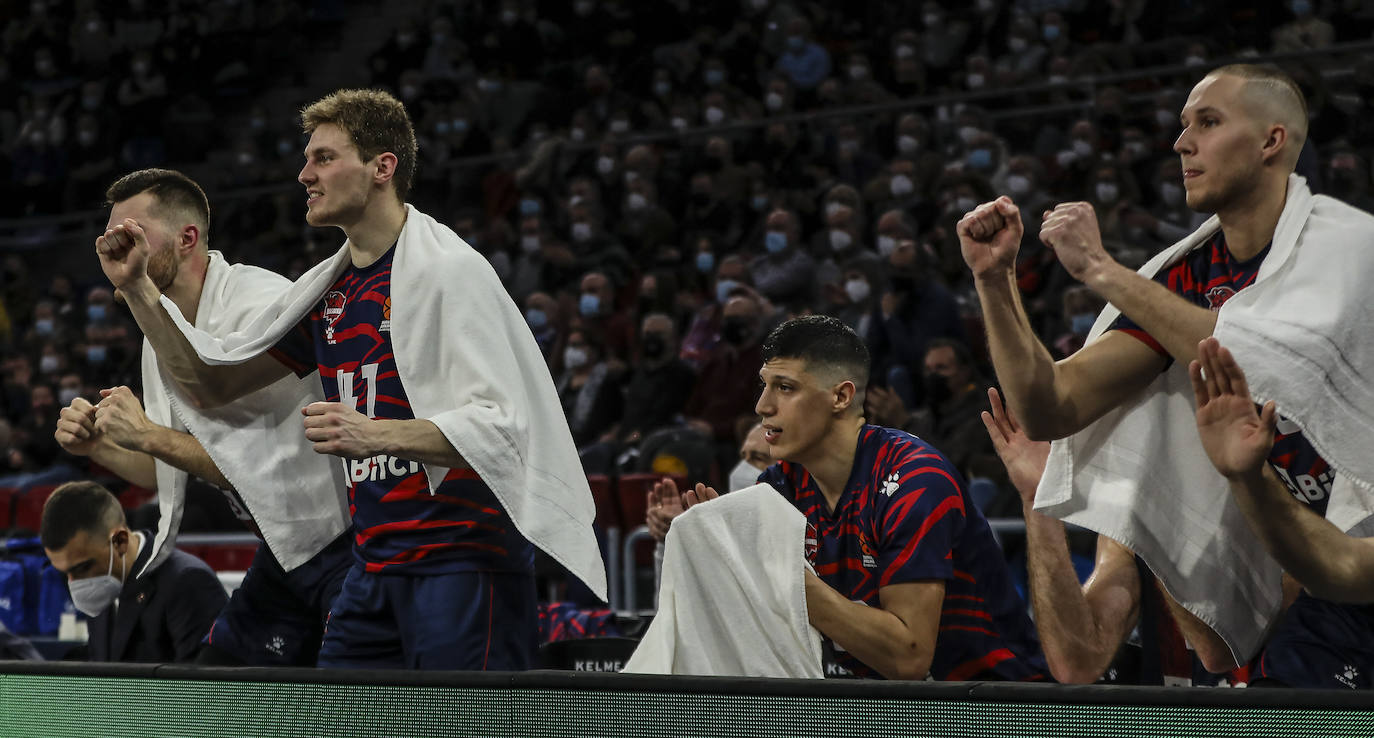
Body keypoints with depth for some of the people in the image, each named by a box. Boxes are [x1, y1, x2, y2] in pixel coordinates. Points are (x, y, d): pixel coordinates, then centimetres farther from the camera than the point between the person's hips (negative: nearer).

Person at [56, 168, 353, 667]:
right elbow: (171, 475, 18)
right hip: (281, 557, 9)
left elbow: (262, 465, -22)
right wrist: (99, 447, 1)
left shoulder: (261, 303, -18)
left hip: (344, 546, -9)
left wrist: (148, 435, -20)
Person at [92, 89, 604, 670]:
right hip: (374, 567, 8)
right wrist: (137, 288, 11)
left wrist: (376, 436, -30)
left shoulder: (448, 269, -10)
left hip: (462, 559, -8)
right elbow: (212, 381, 22)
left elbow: (501, 423, -18)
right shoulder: (327, 289, 15)